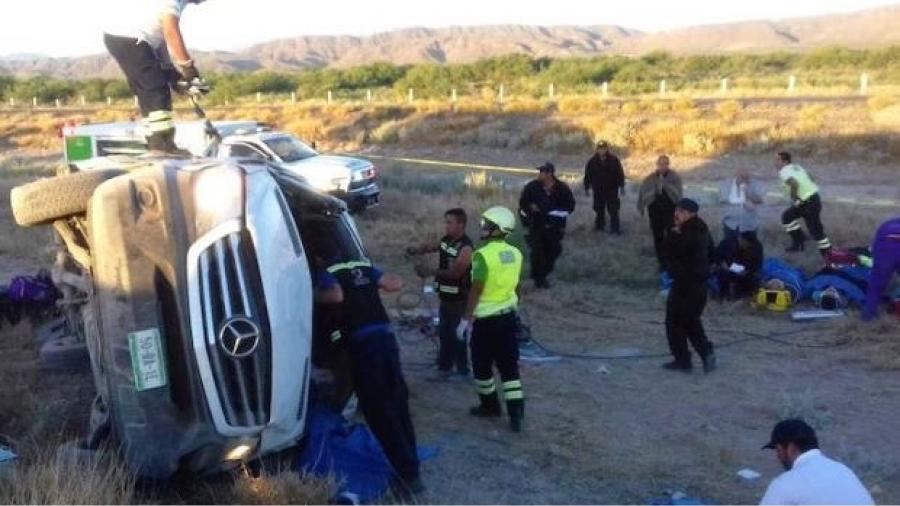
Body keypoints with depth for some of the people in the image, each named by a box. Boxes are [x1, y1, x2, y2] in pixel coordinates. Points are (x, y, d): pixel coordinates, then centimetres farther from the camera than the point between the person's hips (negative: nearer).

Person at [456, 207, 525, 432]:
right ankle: (516, 414, 6)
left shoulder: (483, 254, -19)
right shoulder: (515, 253, 3)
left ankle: (490, 405, 26)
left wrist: (466, 319, -14)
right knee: (509, 365, 8)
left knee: (482, 365, 13)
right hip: (508, 315, 7)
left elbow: (477, 290, -20)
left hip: (486, 319, -6)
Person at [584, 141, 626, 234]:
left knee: (613, 210, -1)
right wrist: (587, 188, 3)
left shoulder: (614, 160, -6)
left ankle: (615, 228, 6)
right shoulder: (592, 161, -5)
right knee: (599, 209, 12)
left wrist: (622, 187, -1)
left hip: (612, 189, -1)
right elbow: (587, 175, 2)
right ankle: (599, 225, 28)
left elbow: (620, 173, -1)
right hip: (598, 190, 1)